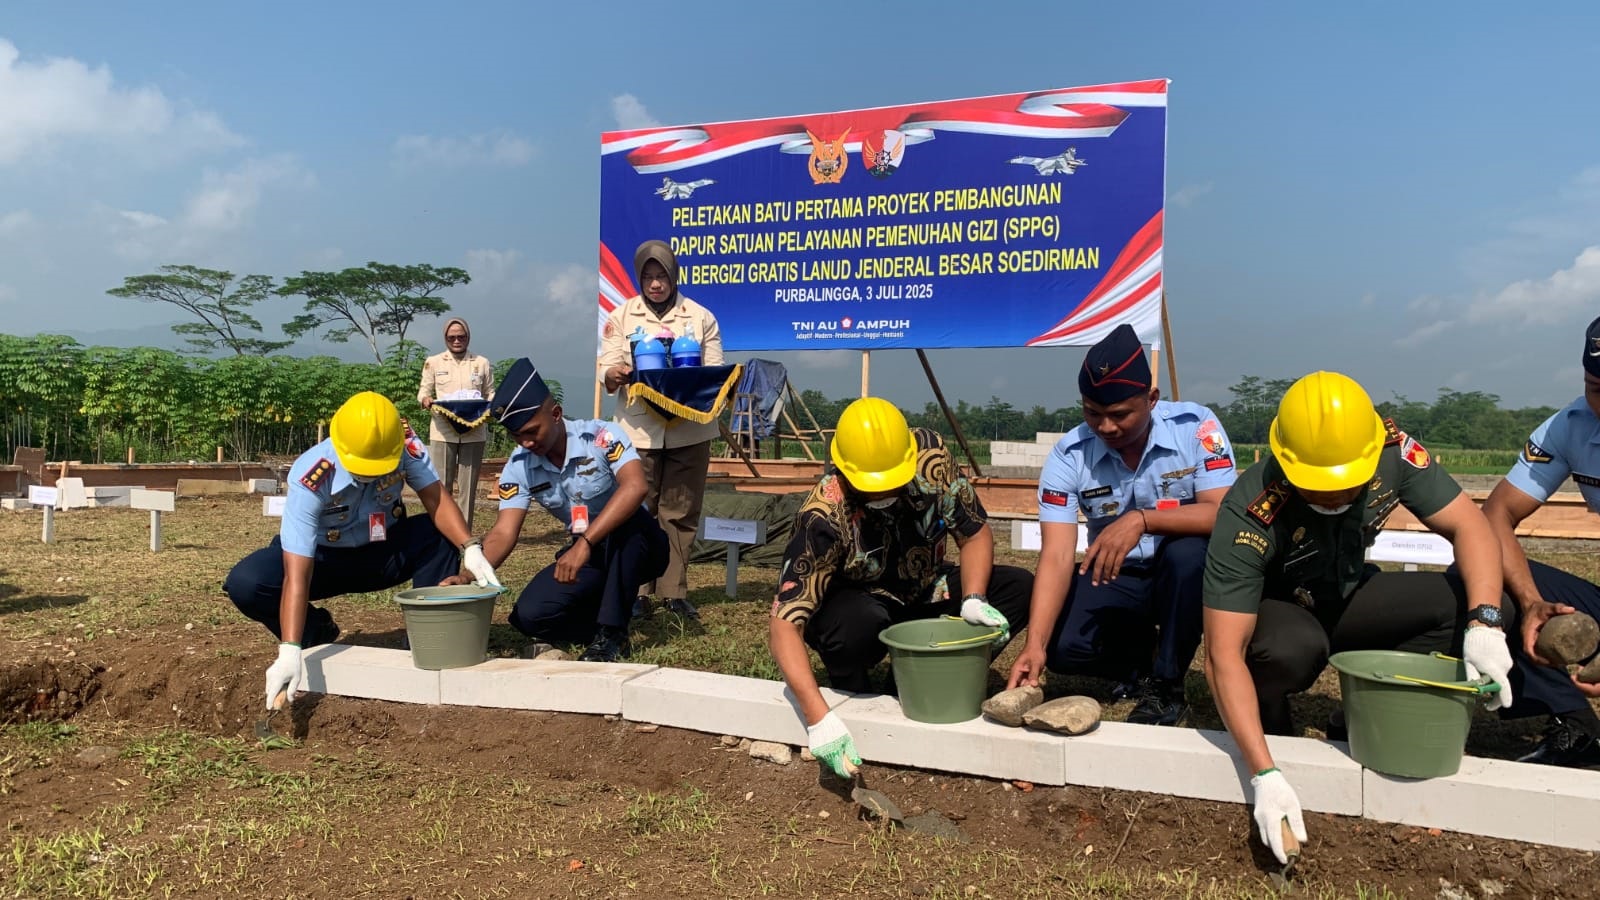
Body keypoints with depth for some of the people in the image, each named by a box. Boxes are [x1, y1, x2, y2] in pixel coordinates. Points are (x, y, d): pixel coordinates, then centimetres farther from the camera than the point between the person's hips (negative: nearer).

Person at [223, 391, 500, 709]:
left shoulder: (407, 447, -25)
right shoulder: (310, 480, -34)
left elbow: (437, 502, -28)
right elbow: (296, 576, -38)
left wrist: (471, 549, -47)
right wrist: (289, 652, -44)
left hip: (384, 551, 2)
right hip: (323, 557, -2)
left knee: (443, 536, -28)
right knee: (245, 584, -28)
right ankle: (316, 630, 1)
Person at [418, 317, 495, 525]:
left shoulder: (482, 363, 10)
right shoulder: (433, 362, 9)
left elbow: (490, 394, 12)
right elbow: (424, 391, 9)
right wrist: (426, 400, -14)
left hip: (474, 432, 1)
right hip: (442, 432, -1)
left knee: (468, 486, 4)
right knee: (441, 485, -1)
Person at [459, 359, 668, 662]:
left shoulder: (601, 436, -23)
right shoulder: (518, 467, -9)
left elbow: (634, 487, -40)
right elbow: (504, 532, -14)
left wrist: (584, 544, -48)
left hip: (638, 546, -4)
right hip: (587, 554, 4)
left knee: (625, 522, -39)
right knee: (529, 616, -18)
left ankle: (612, 634, -25)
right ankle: (616, 608, 5)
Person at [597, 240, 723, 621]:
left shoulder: (701, 317, 7)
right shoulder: (621, 316, 8)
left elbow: (715, 372, 5)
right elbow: (607, 375, 2)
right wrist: (618, 374, -21)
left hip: (689, 429, 0)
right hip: (638, 430, 0)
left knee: (681, 514, 4)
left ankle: (675, 591, 13)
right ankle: (637, 591, 11)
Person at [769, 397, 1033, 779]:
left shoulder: (932, 458, -22)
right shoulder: (824, 517, -33)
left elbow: (975, 534, -9)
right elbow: (784, 623, -36)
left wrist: (973, 600, -28)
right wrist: (819, 719, -46)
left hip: (924, 594, 4)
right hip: (859, 603, -4)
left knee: (1021, 589, -17)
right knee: (858, 622, -39)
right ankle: (853, 700, -5)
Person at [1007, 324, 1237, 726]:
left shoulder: (1195, 427, -19)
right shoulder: (1069, 456, -17)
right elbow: (1056, 557, -22)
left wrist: (1142, 519, -41)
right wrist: (1035, 644, -34)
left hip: (1187, 572, -1)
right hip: (1116, 576, 2)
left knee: (1187, 552, -35)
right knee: (1064, 647, -22)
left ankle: (1165, 685, -12)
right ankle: (1138, 659, 15)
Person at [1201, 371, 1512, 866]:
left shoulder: (1394, 454, -23)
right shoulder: (1248, 516, -35)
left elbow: (1469, 527, -14)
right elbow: (1224, 655, -36)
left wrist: (1485, 622, -32)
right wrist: (1265, 775, -42)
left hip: (1347, 599, 5)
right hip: (1269, 611, -5)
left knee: (1466, 601, -18)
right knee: (1296, 648, -38)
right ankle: (1268, 728, -4)